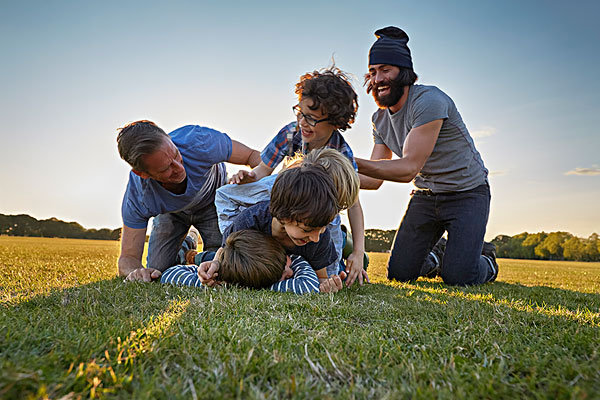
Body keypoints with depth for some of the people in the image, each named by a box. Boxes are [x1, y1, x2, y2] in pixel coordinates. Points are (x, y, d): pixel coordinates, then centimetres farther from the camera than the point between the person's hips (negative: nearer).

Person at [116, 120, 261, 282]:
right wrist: (135, 271, -53)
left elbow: (253, 156, -25)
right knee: (157, 271, -3)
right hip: (171, 211, 1)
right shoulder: (137, 198, -36)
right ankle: (186, 244, 28)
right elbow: (128, 258, -28)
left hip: (213, 200, -1)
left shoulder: (200, 141, -40)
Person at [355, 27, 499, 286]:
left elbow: (409, 168, -33)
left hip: (467, 193, -6)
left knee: (457, 277, -16)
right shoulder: (380, 119, 0)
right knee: (399, 273, 0)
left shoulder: (429, 100, -24)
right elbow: (375, 179, -3)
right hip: (425, 196, 6)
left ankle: (486, 262, 20)